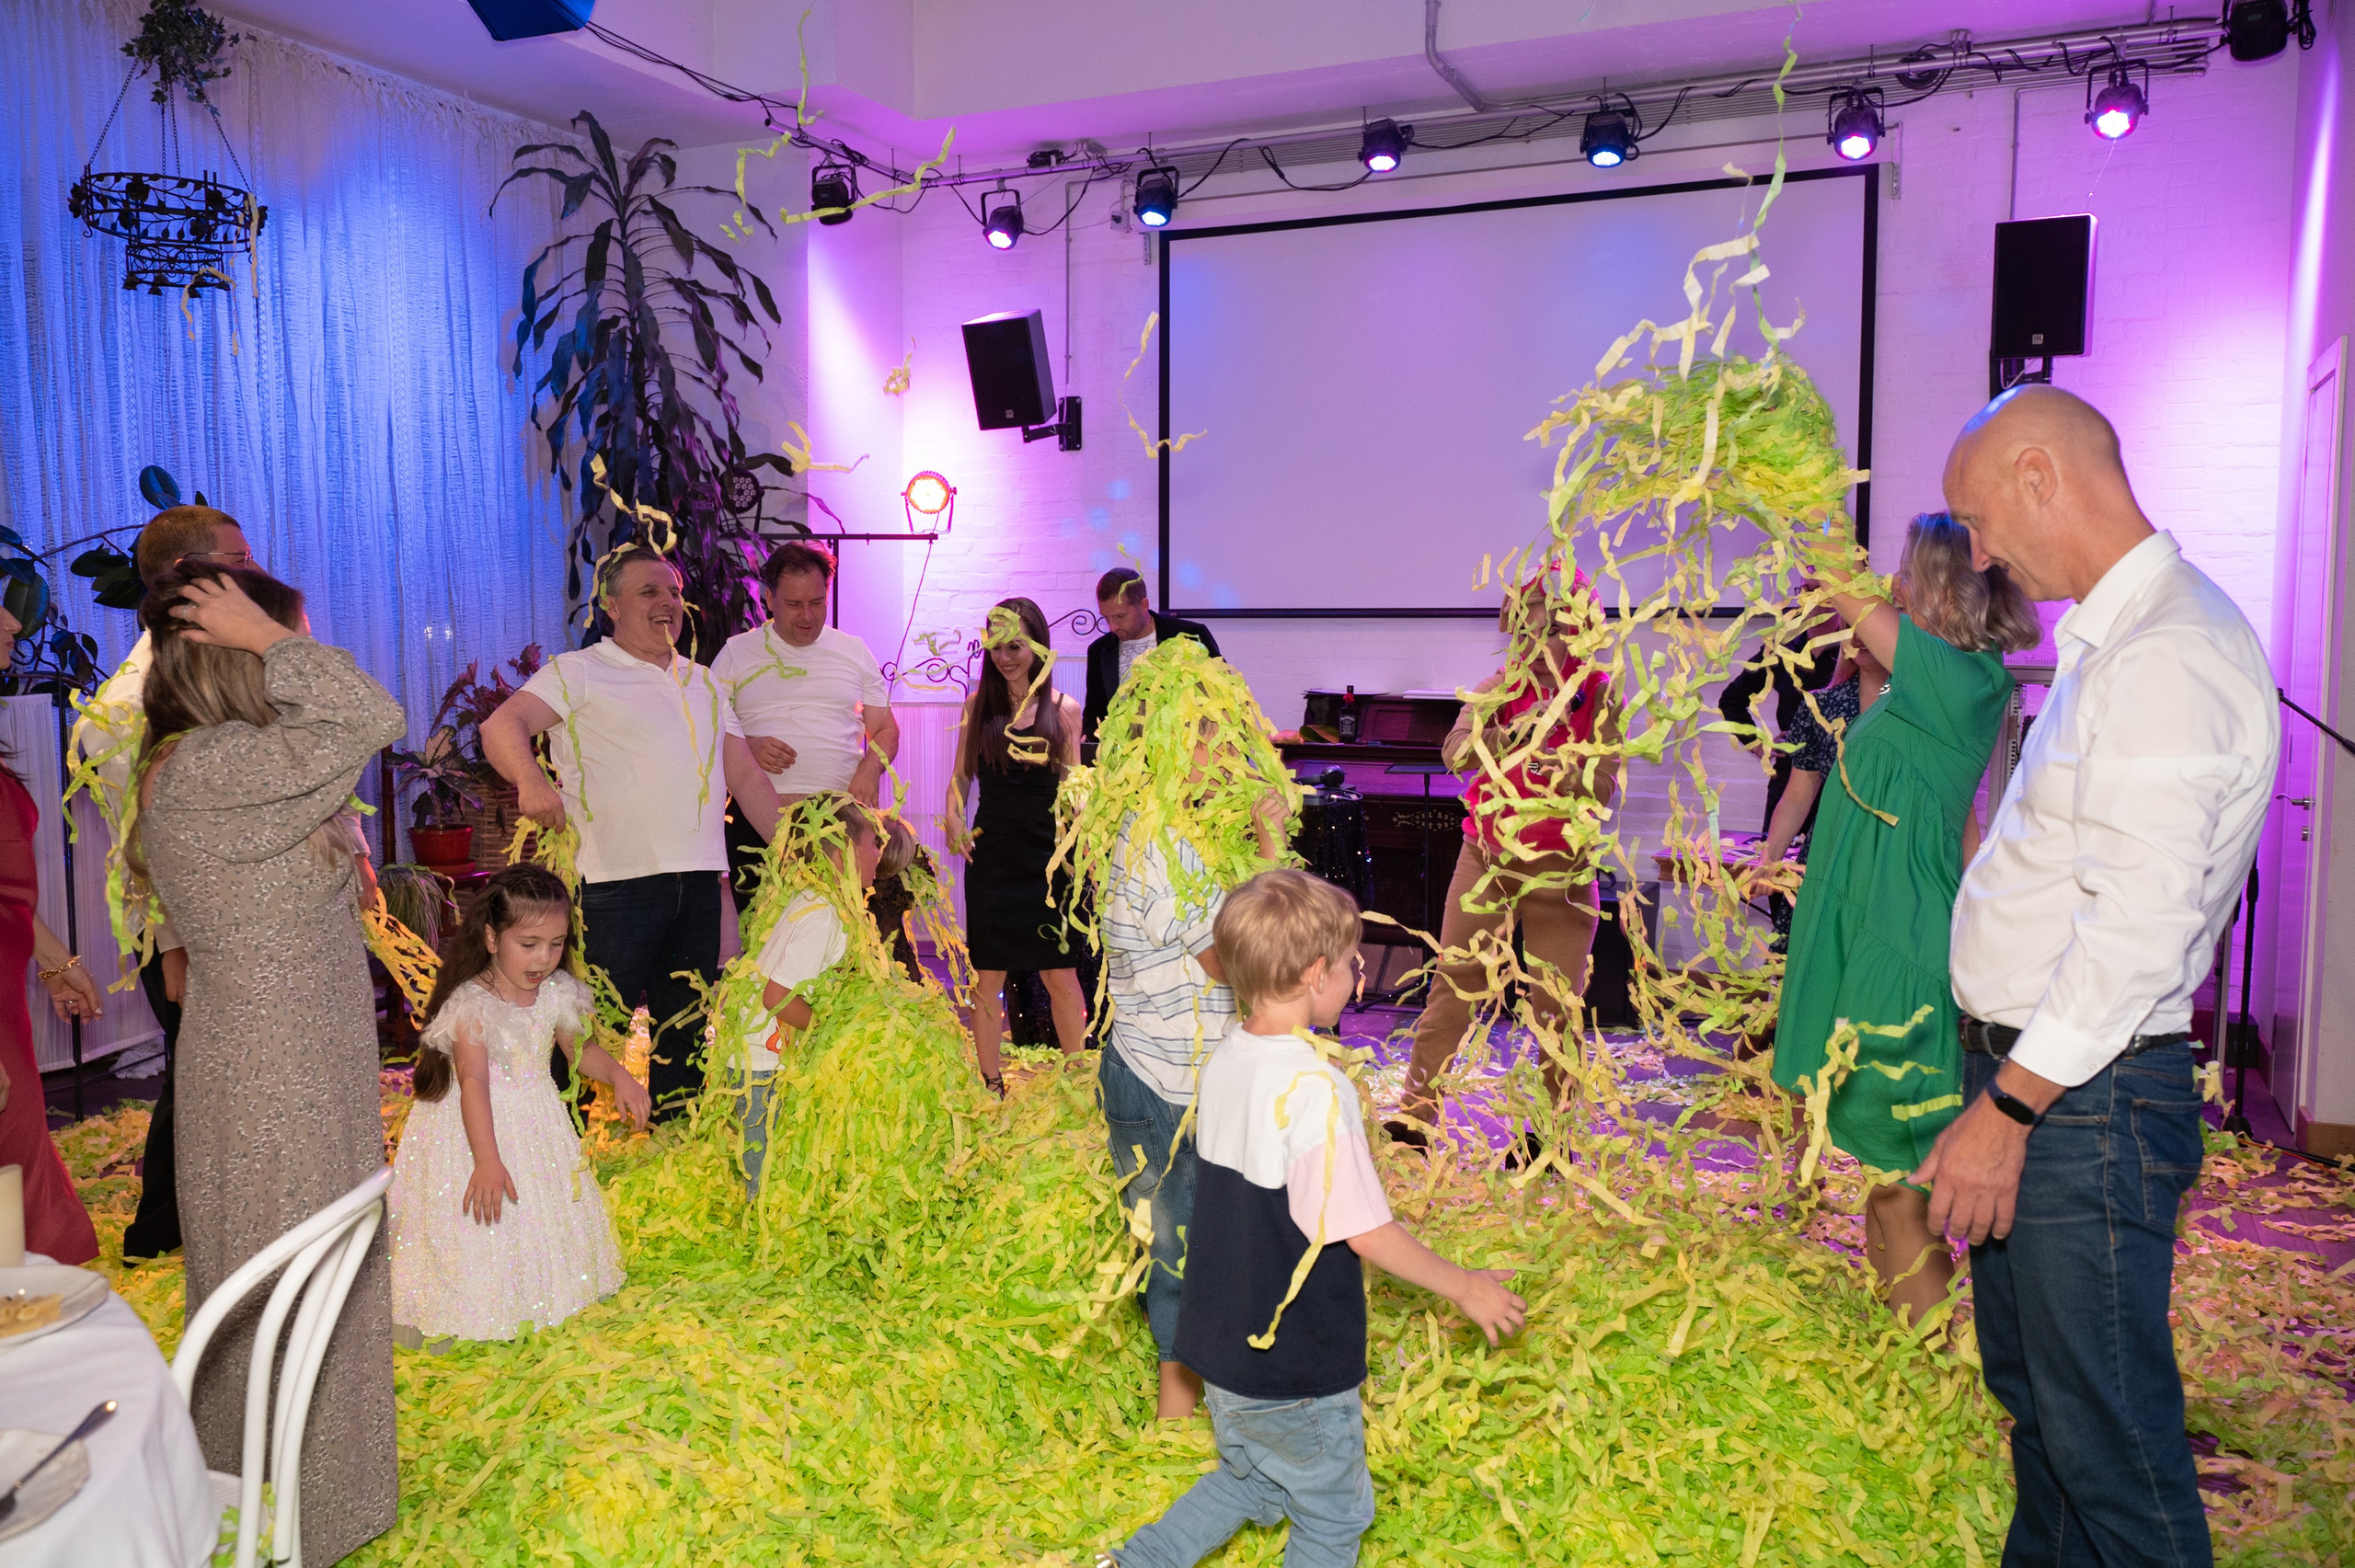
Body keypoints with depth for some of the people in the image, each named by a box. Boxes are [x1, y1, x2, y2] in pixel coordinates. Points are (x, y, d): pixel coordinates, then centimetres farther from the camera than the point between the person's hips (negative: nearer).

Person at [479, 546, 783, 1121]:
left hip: (700, 879, 6)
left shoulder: (704, 684, 20)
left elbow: (747, 776, 19)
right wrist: (531, 779, -31)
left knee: (687, 1026, 13)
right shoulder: (580, 672, 3)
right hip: (617, 880, -5)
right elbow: (501, 726, -10)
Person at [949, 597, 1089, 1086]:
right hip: (991, 854, 1)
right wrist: (953, 818, -6)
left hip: (1048, 856, -1)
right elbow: (961, 774, 12)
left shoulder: (1064, 708, 2)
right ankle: (990, 1083, 18)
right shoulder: (978, 703, 6)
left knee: (1061, 975, 2)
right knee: (987, 975, 5)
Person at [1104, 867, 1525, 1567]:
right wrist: (1466, 1287, -9)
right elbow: (1364, 1231, -23)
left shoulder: (1222, 1061, -2)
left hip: (1220, 1341, 7)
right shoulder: (1316, 1089, -26)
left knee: (1252, 1481, 28)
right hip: (1297, 1367, -7)